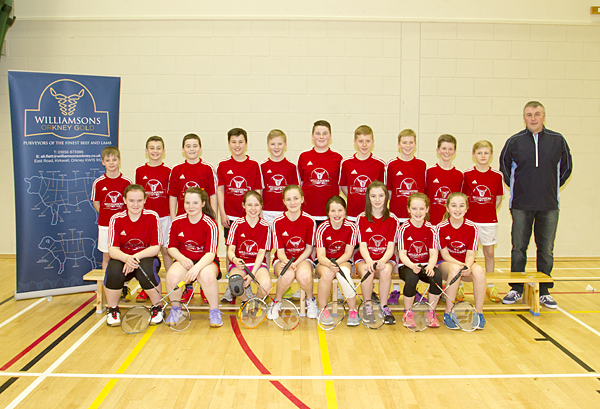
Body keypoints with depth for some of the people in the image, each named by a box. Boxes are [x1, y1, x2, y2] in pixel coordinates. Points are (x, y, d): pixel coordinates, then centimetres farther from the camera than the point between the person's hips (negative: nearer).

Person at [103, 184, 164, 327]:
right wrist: (126, 258, -34)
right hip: (123, 258, 1)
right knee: (113, 270, -32)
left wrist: (136, 257, -27)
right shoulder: (116, 219, -6)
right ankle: (112, 310, -3)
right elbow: (112, 250, -11)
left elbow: (155, 248, -11)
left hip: (146, 258, -1)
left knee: (147, 269, -35)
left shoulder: (152, 217, -9)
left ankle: (157, 308, -7)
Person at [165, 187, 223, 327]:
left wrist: (197, 268, -37)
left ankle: (214, 312, -13)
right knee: (173, 275, -32)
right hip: (184, 260, 3)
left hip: (206, 262, -2)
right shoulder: (177, 222, 1)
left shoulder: (210, 224, -11)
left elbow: (210, 253, -18)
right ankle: (175, 309, -3)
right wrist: (182, 259, -14)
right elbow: (172, 247, 8)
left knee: (207, 275, -38)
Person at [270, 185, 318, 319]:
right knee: (288, 275, -37)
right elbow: (280, 250, -6)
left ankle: (311, 299, 0)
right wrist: (286, 262, -29)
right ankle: (277, 302, -4)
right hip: (283, 259, 0)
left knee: (304, 276, -36)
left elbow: (309, 248, -1)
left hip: (303, 258, 0)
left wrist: (296, 263, -17)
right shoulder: (278, 222, -9)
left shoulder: (309, 221, -8)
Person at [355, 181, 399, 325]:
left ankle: (384, 308, -16)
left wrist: (382, 261, -28)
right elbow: (362, 245, -7)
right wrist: (369, 261, -29)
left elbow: (390, 247, -6)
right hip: (364, 258, 0)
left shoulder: (392, 219, 2)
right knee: (367, 272, -35)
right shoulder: (361, 218, 0)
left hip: (385, 259, 1)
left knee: (385, 271, -35)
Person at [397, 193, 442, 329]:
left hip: (425, 265, 2)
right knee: (411, 277, -36)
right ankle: (408, 313, -11)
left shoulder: (431, 229, 0)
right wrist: (412, 266, -32)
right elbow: (402, 254, -12)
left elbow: (433, 254, -5)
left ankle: (431, 312, -8)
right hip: (407, 266, -2)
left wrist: (430, 266, -27)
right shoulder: (404, 228, -7)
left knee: (437, 275, -30)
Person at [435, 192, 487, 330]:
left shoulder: (472, 227, -5)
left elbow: (470, 253, -7)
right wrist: (460, 265, -27)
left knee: (479, 270, -33)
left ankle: (479, 313, -18)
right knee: (455, 269, -38)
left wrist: (467, 266, -29)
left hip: (466, 263, 2)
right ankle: (448, 313, -26)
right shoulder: (441, 227, -9)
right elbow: (445, 254, -9)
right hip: (446, 263, -2)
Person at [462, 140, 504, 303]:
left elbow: (498, 198, 9)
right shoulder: (467, 174, -2)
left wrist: (489, 213, 0)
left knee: (489, 253, 9)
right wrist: (466, 212, -4)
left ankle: (490, 287, 20)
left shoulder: (497, 176, 2)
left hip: (489, 221, 2)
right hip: (469, 220, -1)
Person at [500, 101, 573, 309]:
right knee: (519, 248, 5)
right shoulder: (514, 142, 0)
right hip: (521, 205, -1)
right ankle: (516, 290, 17)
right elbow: (504, 167, 12)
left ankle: (544, 292, 18)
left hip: (549, 205, 1)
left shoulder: (558, 141, 3)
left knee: (546, 250, 6)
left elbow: (566, 168, 15)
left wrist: (552, 187, 12)